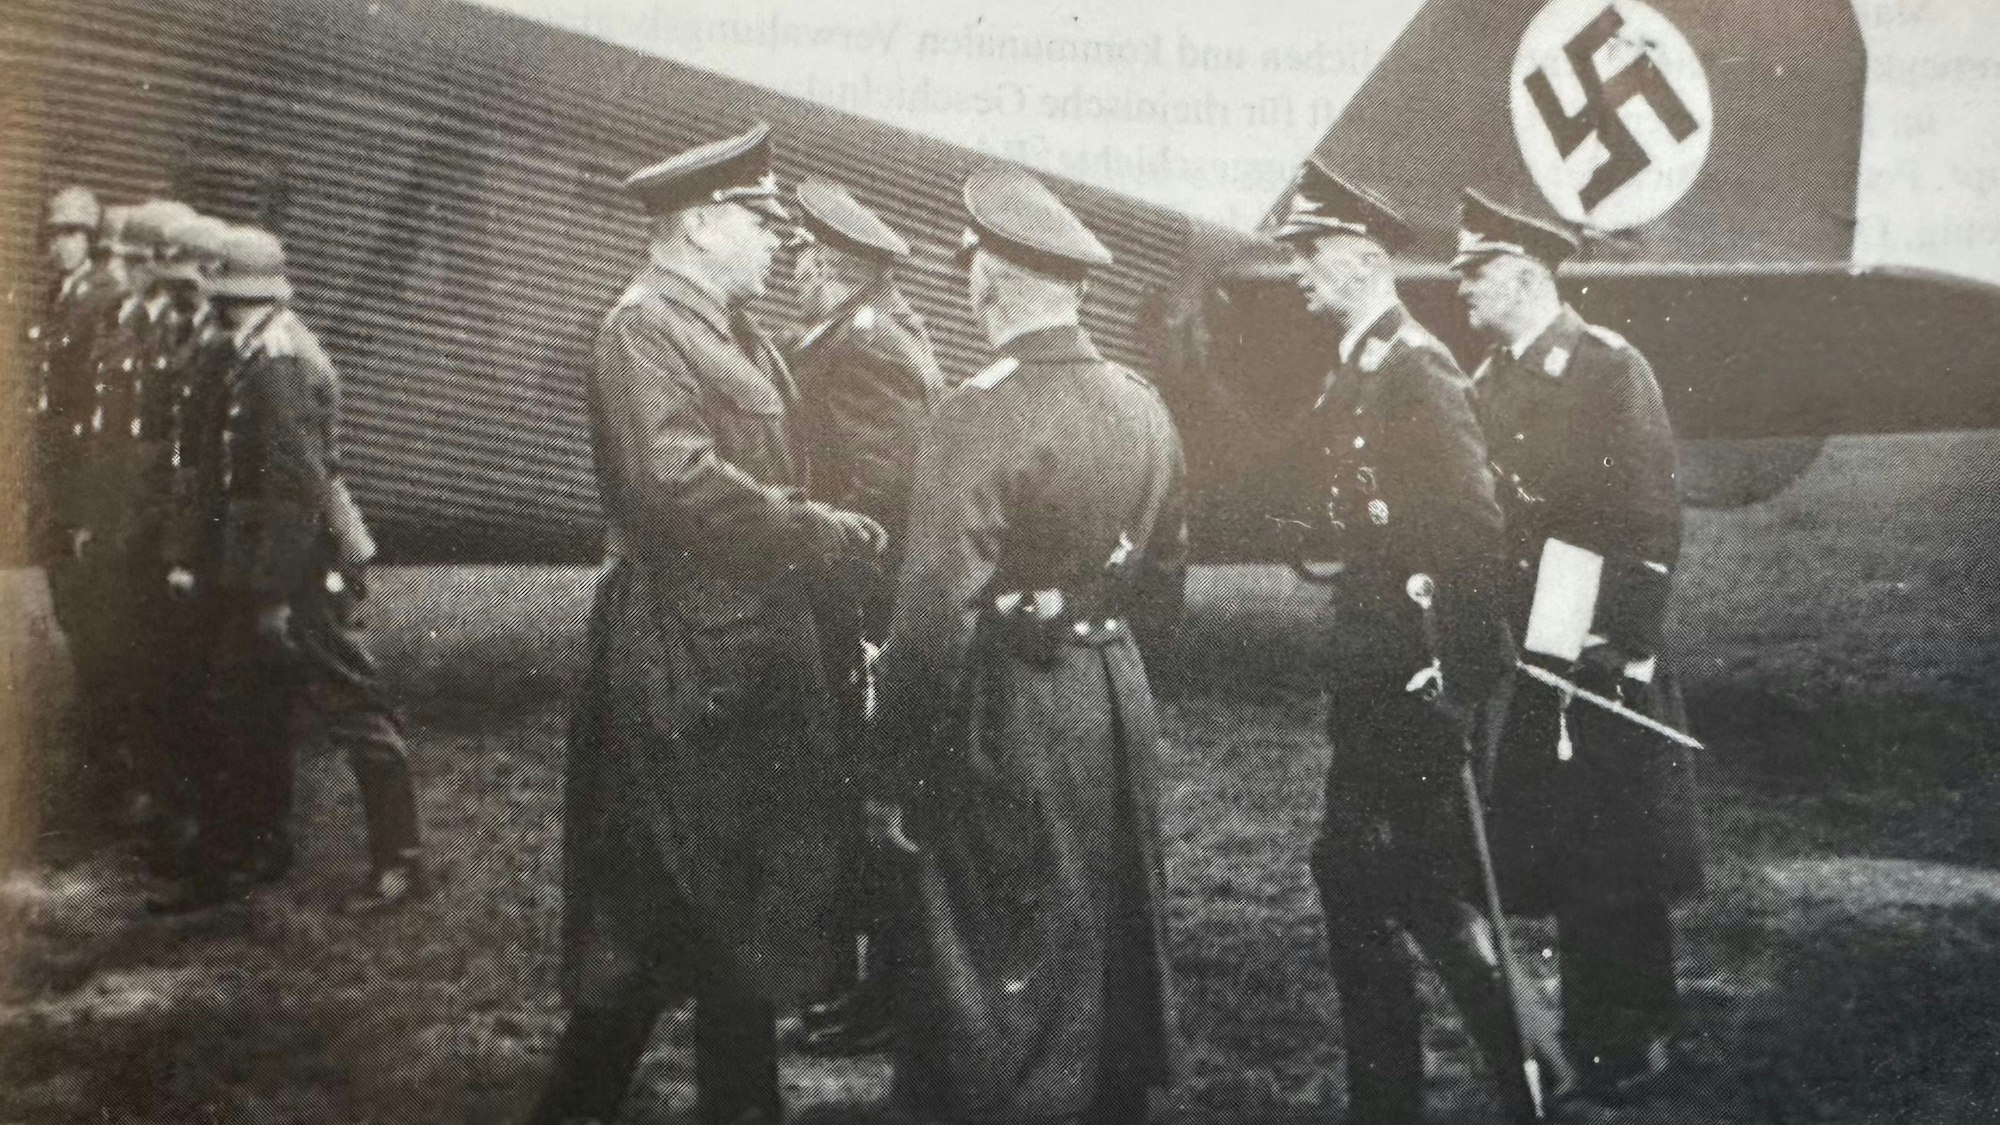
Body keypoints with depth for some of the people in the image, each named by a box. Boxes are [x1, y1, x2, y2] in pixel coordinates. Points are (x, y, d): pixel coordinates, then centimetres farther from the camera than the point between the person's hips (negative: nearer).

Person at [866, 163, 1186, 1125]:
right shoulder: (1143, 406, 3)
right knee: (1113, 941, 21)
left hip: (1011, 716, -7)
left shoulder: (979, 415, -19)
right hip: (1119, 693, 7)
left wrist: (894, 780, -15)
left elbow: (936, 614, -22)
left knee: (1001, 970, 4)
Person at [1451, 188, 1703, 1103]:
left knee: (1617, 860, 0)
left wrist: (1623, 642, -17)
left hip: (1599, 655, -6)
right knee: (1557, 855, 11)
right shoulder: (1487, 385, 13)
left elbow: (1652, 519, -12)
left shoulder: (1612, 368, -8)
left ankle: (1635, 1042, 13)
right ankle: (1590, 1030, 23)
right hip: (1521, 651, 6)